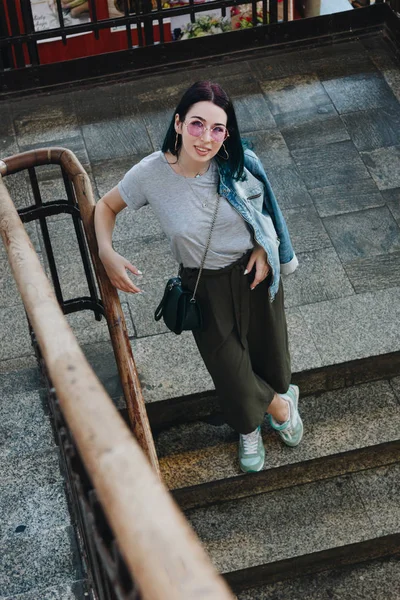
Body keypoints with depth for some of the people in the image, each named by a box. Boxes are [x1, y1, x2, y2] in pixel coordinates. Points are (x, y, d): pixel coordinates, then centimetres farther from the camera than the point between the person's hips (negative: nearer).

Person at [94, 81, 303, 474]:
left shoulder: (238, 164, -20)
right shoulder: (151, 173, -24)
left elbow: (265, 205, 2)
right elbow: (106, 206, -6)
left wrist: (265, 248, -10)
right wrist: (106, 253, -22)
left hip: (255, 272, 1)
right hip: (207, 287, -1)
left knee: (268, 350, 21)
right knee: (229, 368, 8)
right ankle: (280, 405, 45)